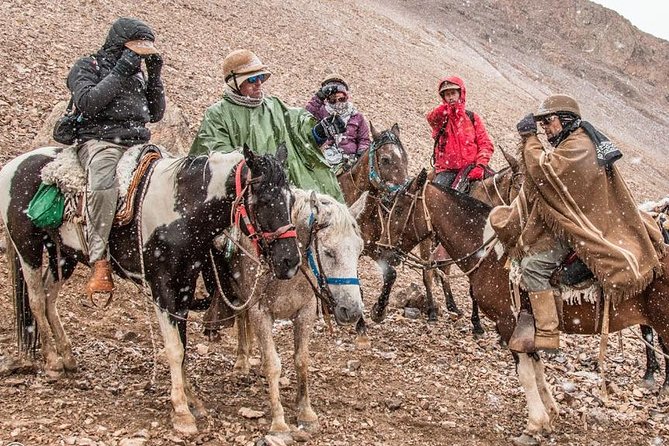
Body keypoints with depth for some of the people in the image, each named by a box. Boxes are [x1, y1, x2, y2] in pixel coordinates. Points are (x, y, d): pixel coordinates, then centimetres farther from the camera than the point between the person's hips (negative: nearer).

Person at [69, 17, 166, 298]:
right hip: (100, 140, -6)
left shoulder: (137, 74, 25)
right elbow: (87, 103, -11)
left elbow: (155, 114, 20)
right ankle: (100, 264, -41)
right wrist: (122, 71, -10)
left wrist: (154, 75, 9)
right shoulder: (88, 67, 8)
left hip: (138, 143, 6)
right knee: (103, 184, -38)